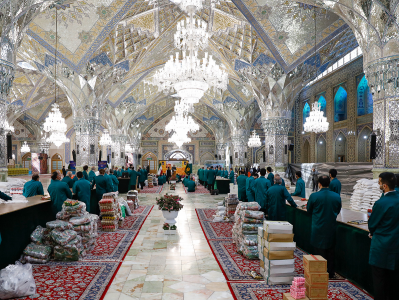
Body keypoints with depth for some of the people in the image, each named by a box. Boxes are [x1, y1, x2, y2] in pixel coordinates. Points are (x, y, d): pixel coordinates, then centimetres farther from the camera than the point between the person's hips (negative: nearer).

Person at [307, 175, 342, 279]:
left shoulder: (314, 196, -15)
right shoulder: (337, 196, -6)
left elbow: (309, 211, -1)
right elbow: (338, 211, 7)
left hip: (318, 229, -3)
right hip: (331, 228, 3)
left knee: (320, 251, 8)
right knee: (330, 251, 18)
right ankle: (330, 273, 27)